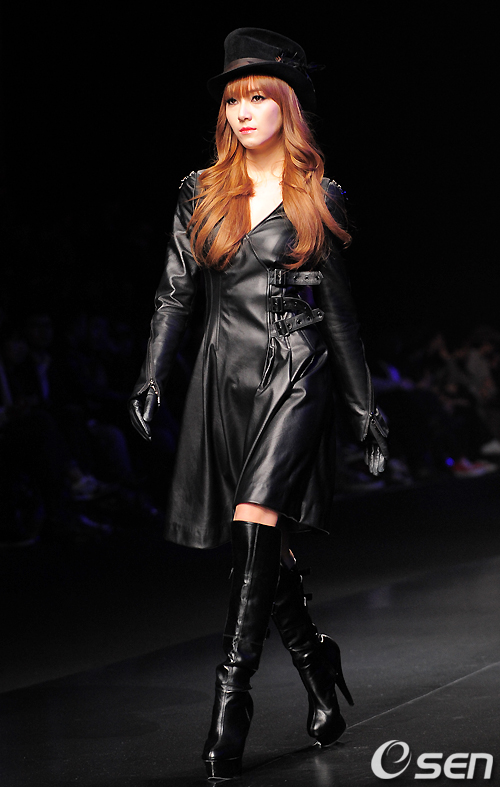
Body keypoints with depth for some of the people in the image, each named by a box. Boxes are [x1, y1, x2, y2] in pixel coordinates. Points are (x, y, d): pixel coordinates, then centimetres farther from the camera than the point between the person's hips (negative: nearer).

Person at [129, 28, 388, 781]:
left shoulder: (317, 196, 6)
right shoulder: (202, 191, 11)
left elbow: (338, 306, 10)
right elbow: (175, 290, 9)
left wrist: (365, 407, 9)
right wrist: (152, 377, -3)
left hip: (296, 373, -3)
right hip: (225, 375, 3)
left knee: (256, 521, -19)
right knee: (263, 548, 5)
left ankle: (232, 697, -20)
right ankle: (317, 664, 24)